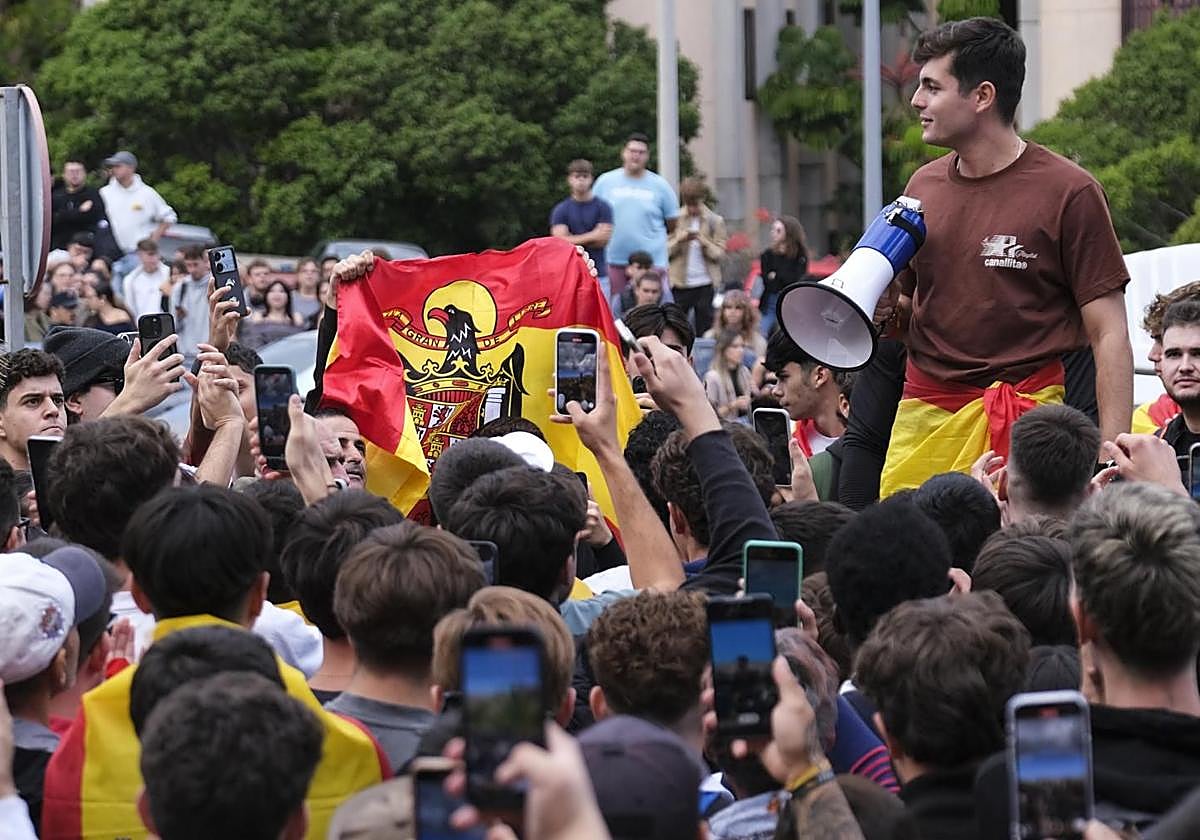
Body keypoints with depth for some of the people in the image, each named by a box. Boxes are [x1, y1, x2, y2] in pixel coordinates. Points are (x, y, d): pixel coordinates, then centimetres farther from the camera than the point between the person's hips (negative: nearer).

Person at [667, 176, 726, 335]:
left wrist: (705, 243, -20)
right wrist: (678, 240, -16)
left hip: (705, 283, -1)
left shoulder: (715, 221, 2)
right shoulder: (676, 219, 5)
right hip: (680, 283, 1)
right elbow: (665, 251, 1)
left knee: (704, 329, 2)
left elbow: (720, 253, -3)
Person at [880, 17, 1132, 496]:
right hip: (923, 416, 5)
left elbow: (1109, 334, -6)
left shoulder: (1068, 193, -5)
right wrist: (880, 308, 1)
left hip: (1026, 417, -5)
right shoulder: (923, 187, 12)